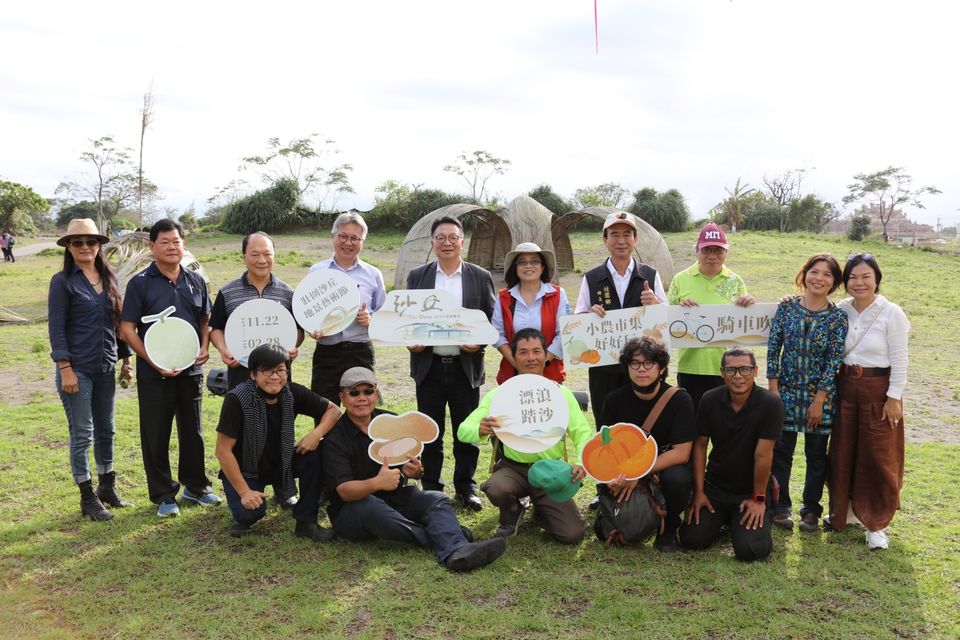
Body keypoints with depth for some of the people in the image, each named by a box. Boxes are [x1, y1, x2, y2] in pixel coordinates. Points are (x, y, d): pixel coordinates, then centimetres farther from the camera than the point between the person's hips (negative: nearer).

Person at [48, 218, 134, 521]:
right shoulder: (62, 281, -6)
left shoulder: (109, 278, 8)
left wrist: (126, 359, 12)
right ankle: (88, 498, 14)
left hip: (105, 368, 5)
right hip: (77, 368, -5)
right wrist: (65, 369, -14)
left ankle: (107, 488, 27)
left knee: (106, 430, 13)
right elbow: (56, 328, -9)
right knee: (82, 434, 2)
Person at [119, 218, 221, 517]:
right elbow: (127, 329, -8)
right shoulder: (140, 283, -6)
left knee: (193, 430, 15)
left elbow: (205, 319, 15)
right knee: (156, 434, 6)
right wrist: (155, 363, -15)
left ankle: (195, 486, 31)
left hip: (192, 370, 4)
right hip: (154, 374, -3)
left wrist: (205, 348, -4)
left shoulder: (195, 280, 6)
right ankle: (163, 495, 19)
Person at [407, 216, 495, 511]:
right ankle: (431, 489, 21)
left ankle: (466, 489, 22)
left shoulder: (481, 277, 5)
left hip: (466, 366, 0)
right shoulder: (417, 276, 7)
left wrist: (479, 343, -13)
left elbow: (492, 320, 4)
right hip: (428, 366, 1)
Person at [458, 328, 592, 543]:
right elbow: (464, 430, -11)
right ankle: (513, 512, 4)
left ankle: (541, 512, 21)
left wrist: (581, 462, -21)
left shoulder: (561, 393, 2)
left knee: (572, 534, -15)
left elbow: (582, 433, 1)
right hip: (513, 468, -1)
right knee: (496, 489, -35)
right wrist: (480, 430, -36)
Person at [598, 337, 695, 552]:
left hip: (666, 468, -2)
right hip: (627, 472, 2)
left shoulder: (679, 399, -12)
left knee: (677, 478, -36)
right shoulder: (615, 399, -3)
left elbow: (681, 453, -17)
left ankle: (668, 528, -5)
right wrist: (616, 476, -26)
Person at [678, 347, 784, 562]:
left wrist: (758, 499, -12)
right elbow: (700, 445, -1)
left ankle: (760, 519, 16)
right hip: (714, 486, 3)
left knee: (750, 550, -18)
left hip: (750, 490, -3)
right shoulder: (710, 400, -7)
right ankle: (724, 520, 23)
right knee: (691, 539, -9)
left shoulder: (770, 404, -19)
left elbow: (763, 454, -17)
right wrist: (699, 491, -4)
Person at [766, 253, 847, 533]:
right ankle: (781, 507, 19)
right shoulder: (786, 307, -2)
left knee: (817, 454, 8)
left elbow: (835, 360, -7)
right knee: (781, 450, 5)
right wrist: (773, 390, -6)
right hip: (787, 391, 1)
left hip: (821, 394, 0)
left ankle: (811, 510, 21)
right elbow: (773, 348, -1)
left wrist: (819, 399, -11)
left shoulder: (837, 317, -4)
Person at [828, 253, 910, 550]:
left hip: (879, 391, -4)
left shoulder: (891, 313, -11)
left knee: (879, 458, 4)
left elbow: (899, 360, -9)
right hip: (845, 388, 4)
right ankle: (843, 509, 32)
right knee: (843, 453, 13)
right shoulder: (840, 311, 1)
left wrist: (894, 398, -12)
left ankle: (877, 524, 17)